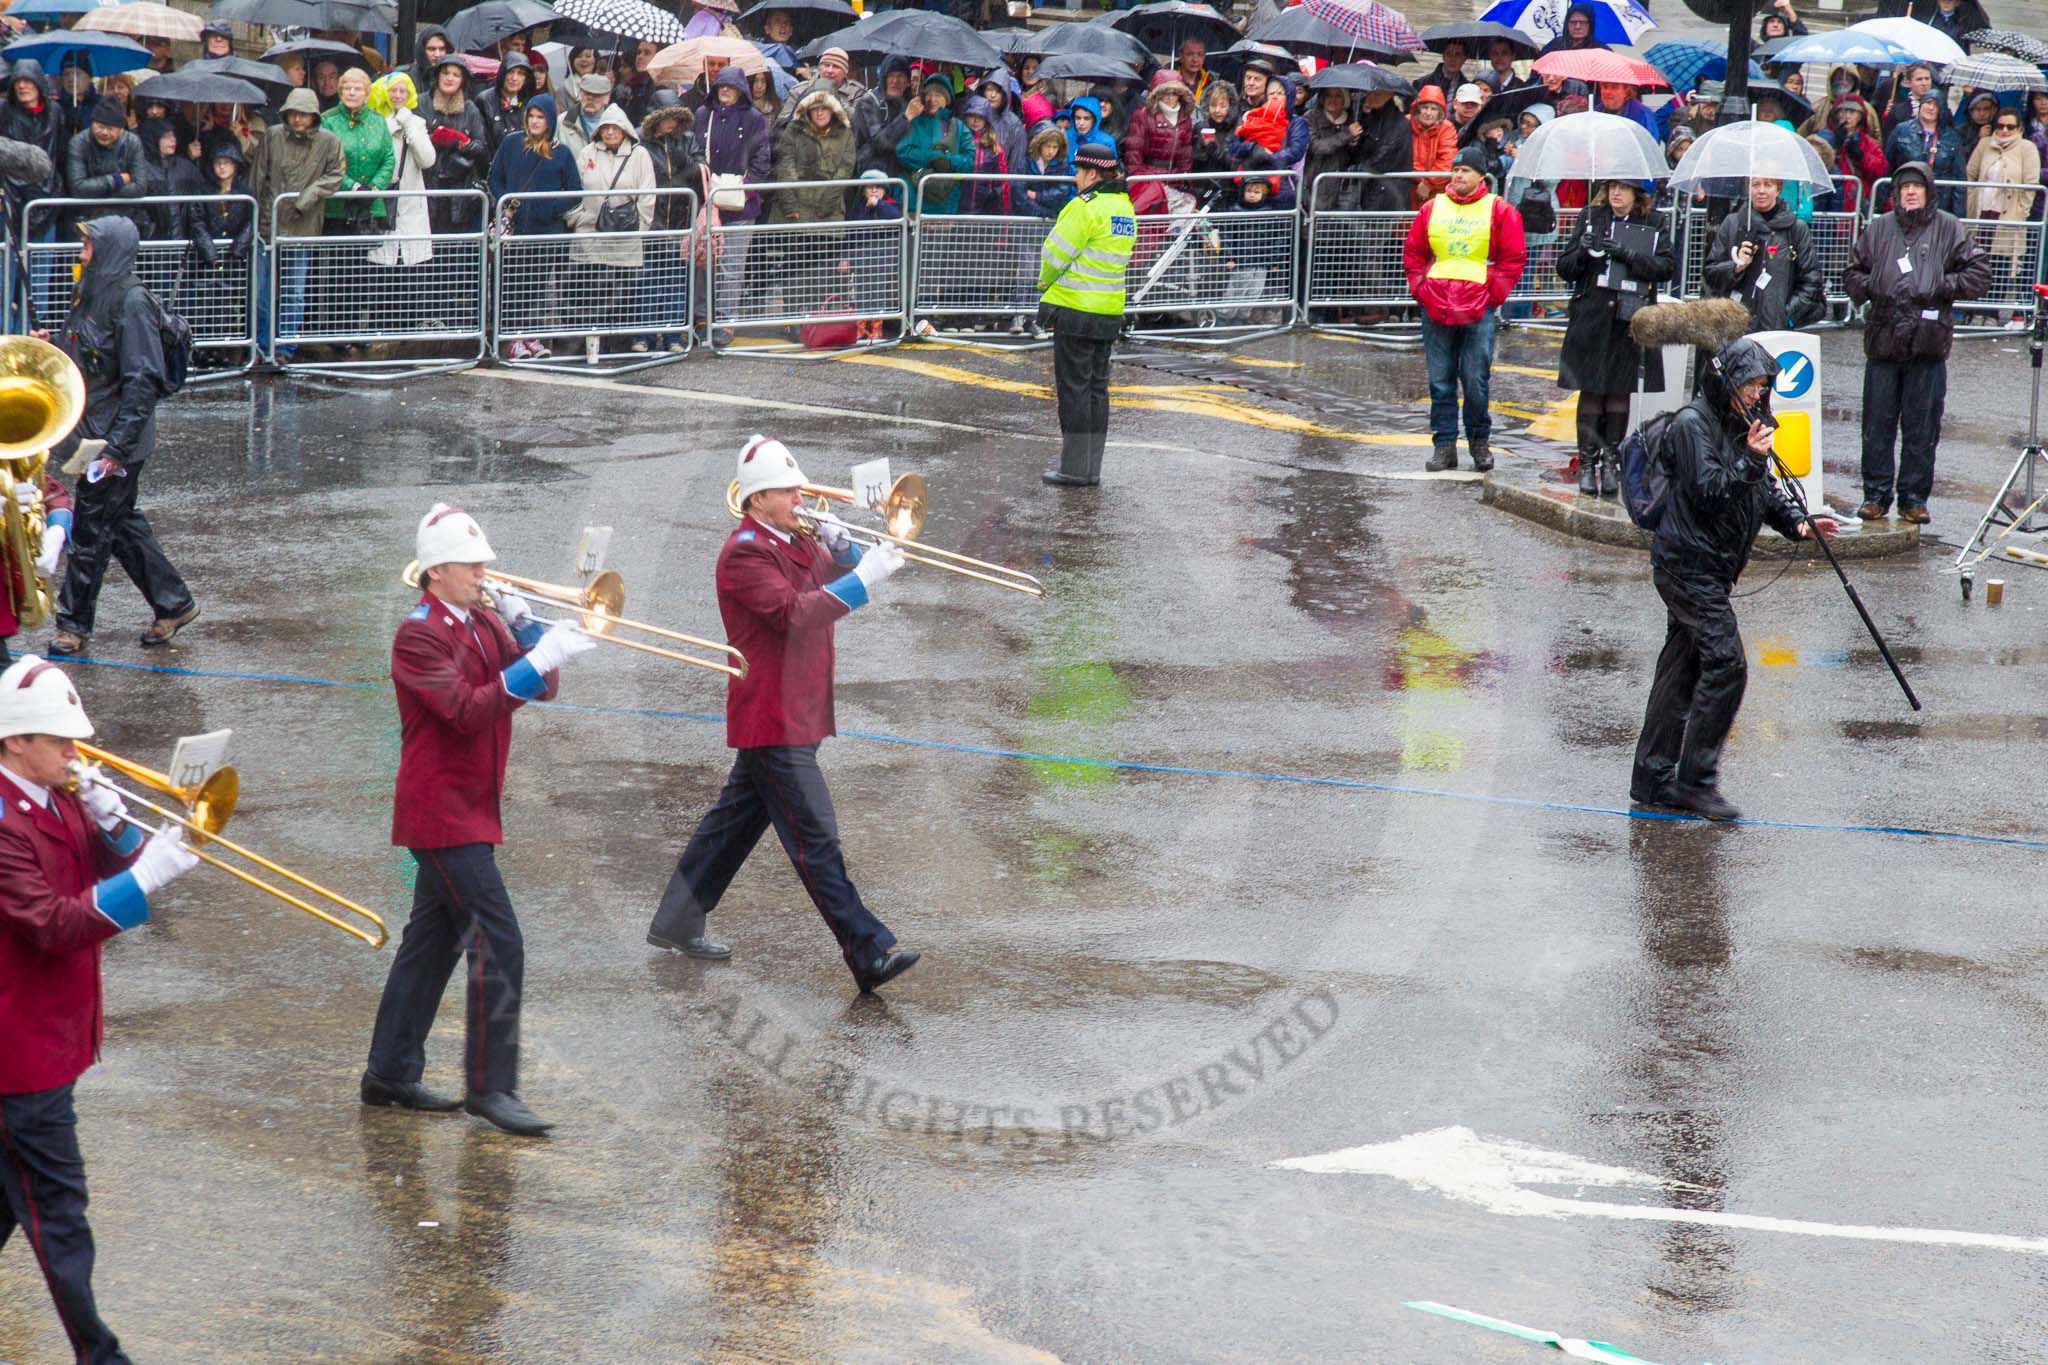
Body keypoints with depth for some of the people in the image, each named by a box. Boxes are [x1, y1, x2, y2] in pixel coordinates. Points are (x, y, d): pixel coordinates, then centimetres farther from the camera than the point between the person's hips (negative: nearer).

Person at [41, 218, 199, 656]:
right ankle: (173, 604, 26)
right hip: (93, 434, 9)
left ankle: (74, 623, 11)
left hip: (117, 438, -9)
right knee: (121, 524, 15)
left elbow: (144, 381, -22)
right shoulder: (92, 291, 9)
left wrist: (118, 445, -24)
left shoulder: (131, 301, -18)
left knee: (91, 529, 0)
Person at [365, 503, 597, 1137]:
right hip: (441, 811, -9)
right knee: (500, 946, -13)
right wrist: (537, 659, -30)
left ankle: (390, 1073, 22)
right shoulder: (419, 635, -14)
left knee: (433, 940, 14)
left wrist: (528, 630, -8)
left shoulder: (483, 624, 12)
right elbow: (468, 711, -26)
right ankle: (490, 1086, -9)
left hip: (471, 808, 9)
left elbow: (540, 688, 7)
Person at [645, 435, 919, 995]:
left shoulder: (792, 541, 14)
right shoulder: (746, 553, -17)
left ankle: (677, 923, 30)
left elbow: (829, 582, 13)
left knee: (738, 816, 19)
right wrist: (862, 579, -30)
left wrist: (840, 551, -7)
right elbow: (794, 613, -28)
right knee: (815, 840, -10)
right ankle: (868, 954, -13)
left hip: (795, 712, 10)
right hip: (774, 720, -10)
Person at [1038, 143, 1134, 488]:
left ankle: (1074, 469, 1)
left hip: (1076, 310, -8)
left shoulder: (1085, 206, -16)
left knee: (1074, 387, -1)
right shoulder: (1125, 207, 10)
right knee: (1097, 388, 12)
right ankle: (1092, 469, 16)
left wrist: (1046, 281, 8)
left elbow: (1057, 252, -13)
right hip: (1109, 312, 8)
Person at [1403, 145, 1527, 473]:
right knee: (1440, 382, 5)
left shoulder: (1499, 211, 2)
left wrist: (1493, 295, -4)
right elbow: (1413, 253, 17)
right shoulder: (1433, 209, 10)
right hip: (1436, 308, 3)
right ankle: (1444, 445, 10)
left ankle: (1479, 442, 13)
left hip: (1478, 310, -3)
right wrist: (1420, 289, 5)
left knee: (1476, 380, -2)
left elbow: (1513, 259, 2)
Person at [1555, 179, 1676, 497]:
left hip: (1630, 321, 0)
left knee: (1620, 393, 3)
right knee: (1591, 390, -1)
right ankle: (1588, 464, 4)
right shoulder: (1591, 218, 7)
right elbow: (1564, 269, 7)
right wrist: (1583, 251, -15)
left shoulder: (1652, 225, 5)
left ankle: (1611, 463, 11)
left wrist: (1628, 255, -17)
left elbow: (1668, 265, -7)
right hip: (1592, 318, 0)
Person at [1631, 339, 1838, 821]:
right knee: (1725, 663, -15)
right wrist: (1750, 460, -25)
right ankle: (1697, 780, -10)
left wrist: (1797, 525, 7)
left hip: (1708, 569, 10)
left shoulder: (1739, 424, 16)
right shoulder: (1692, 424, -12)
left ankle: (1652, 781, 15)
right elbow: (1706, 491, -19)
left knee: (1682, 668, 10)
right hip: (1687, 563, -10)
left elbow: (1764, 490, 21)